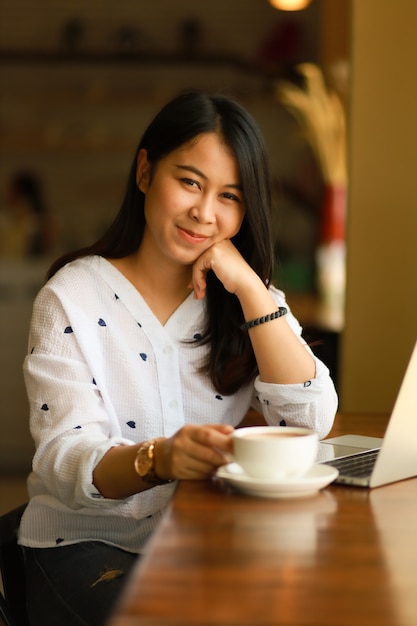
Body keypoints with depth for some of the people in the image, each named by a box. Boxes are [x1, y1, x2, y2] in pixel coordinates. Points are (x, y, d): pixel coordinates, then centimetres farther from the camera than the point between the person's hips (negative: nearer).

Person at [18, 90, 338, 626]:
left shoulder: (250, 299, 7)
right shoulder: (72, 299, -6)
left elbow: (311, 421, -9)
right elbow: (64, 457, -18)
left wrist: (248, 286, -14)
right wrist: (157, 459, -40)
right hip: (87, 544, -4)